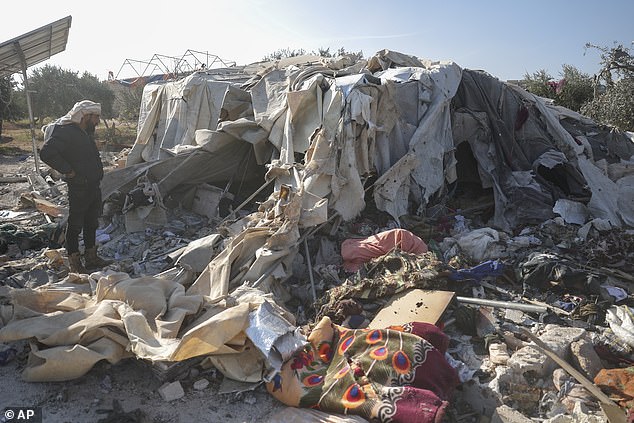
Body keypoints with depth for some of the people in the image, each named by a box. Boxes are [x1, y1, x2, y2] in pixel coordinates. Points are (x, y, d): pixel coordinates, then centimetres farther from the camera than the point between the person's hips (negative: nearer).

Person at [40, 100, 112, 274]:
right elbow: (46, 153, -27)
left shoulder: (87, 132, 13)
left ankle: (91, 258, 29)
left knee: (91, 224, 17)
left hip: (94, 186, 9)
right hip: (78, 189, -9)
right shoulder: (65, 132, -17)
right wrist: (69, 171, -22)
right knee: (75, 225, 1)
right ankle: (75, 264, 11)